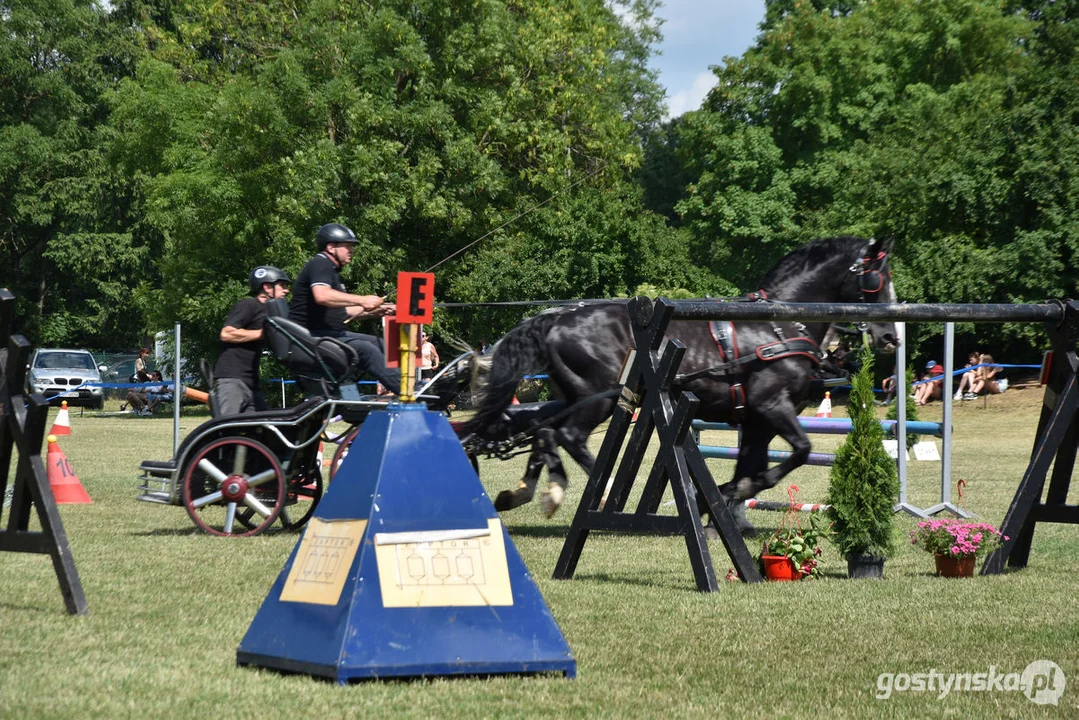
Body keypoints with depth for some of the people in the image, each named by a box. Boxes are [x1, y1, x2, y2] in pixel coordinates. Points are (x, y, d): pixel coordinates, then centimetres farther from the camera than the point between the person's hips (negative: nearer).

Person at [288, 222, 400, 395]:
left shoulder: (332, 270, 25)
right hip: (312, 338, -11)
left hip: (332, 334, 11)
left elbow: (341, 311, 25)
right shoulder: (320, 265, -11)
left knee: (379, 343, 2)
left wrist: (374, 312, 13)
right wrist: (362, 300, -28)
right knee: (365, 349, -26)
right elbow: (322, 296, -32)